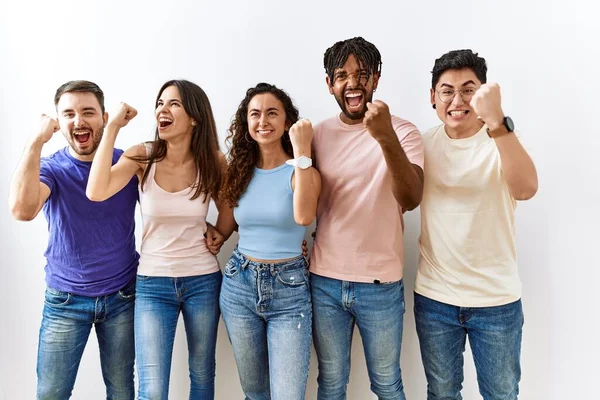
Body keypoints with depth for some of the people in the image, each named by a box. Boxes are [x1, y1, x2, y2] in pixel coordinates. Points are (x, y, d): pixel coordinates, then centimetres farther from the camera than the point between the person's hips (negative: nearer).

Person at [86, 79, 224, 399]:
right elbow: (96, 193, -25)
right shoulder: (142, 156, -8)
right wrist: (113, 127, -21)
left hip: (203, 281, 1)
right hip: (152, 283, -1)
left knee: (202, 373, 17)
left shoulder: (213, 161, -6)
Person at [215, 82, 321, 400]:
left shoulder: (300, 171, -6)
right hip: (239, 285, 4)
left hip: (289, 289, -4)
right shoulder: (239, 172, 5)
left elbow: (304, 216, -29)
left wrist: (302, 150, -27)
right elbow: (223, 229, 9)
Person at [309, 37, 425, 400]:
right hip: (324, 281, 3)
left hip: (380, 284, -2)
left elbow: (411, 199, -23)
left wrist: (386, 138, -35)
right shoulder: (319, 133, 3)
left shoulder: (402, 131, -7)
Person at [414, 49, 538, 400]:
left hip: (497, 299, -1)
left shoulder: (501, 141, -11)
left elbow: (525, 189, -32)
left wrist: (497, 122, -42)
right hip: (433, 297, 2)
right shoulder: (424, 143, -2)